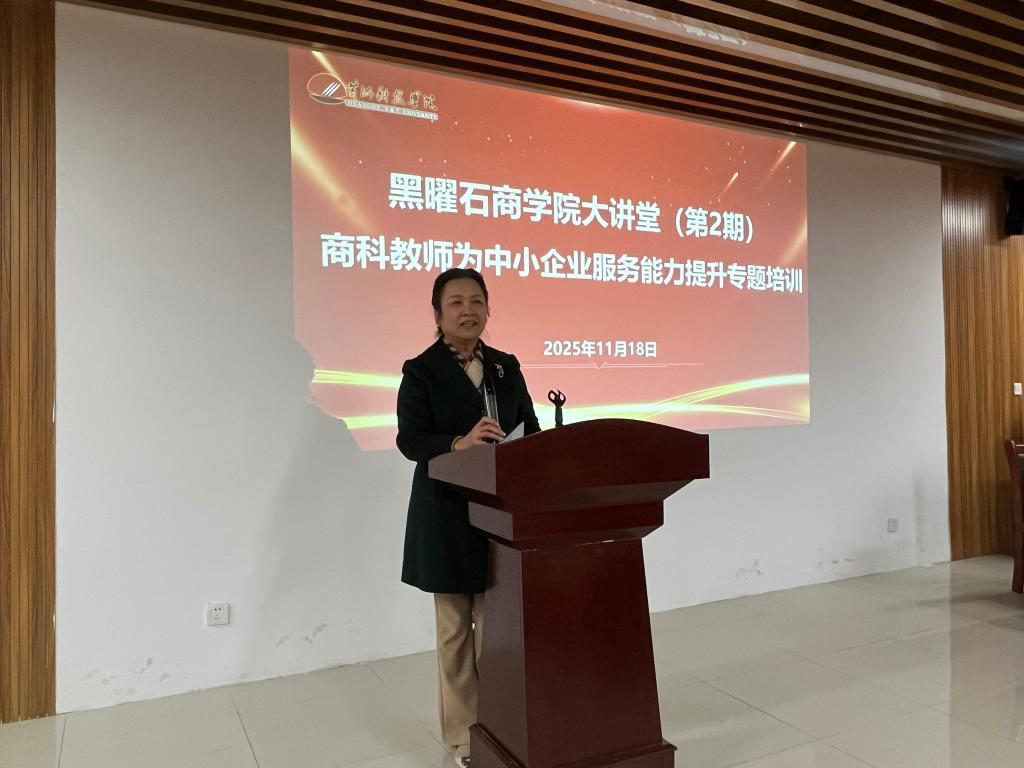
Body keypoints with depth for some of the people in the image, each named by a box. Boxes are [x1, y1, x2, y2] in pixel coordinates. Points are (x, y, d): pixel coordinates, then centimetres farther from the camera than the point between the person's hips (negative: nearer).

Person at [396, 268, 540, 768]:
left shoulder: (507, 366, 10)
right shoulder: (420, 371, -5)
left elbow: (530, 429, 8)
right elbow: (409, 439, -15)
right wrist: (459, 443, -33)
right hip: (449, 515, -3)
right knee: (456, 628, 8)